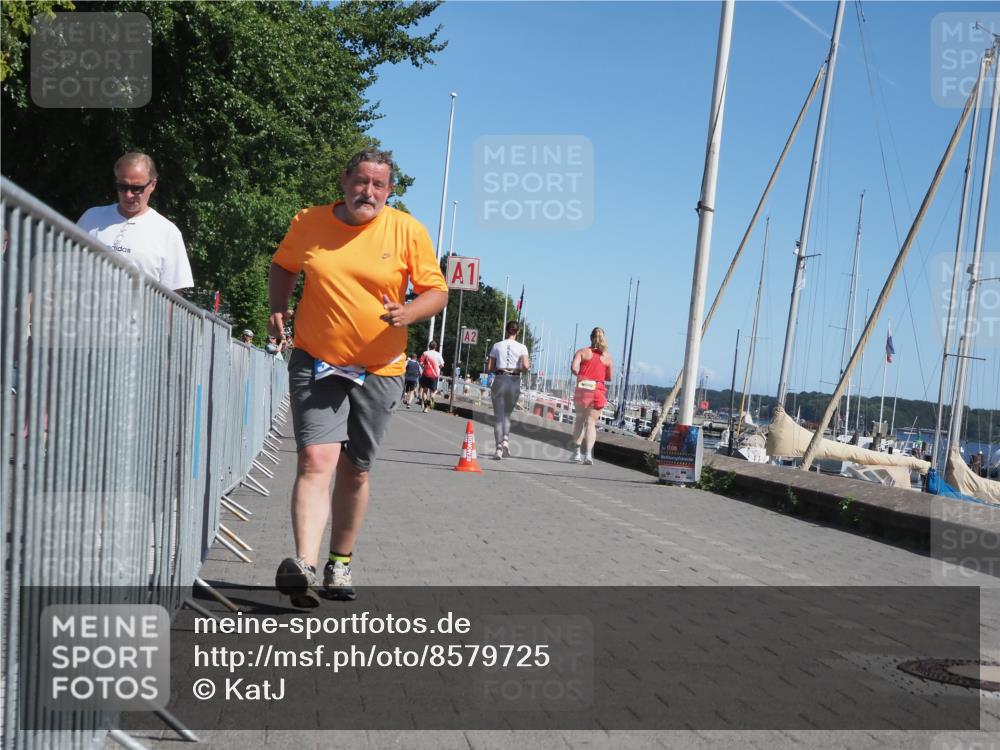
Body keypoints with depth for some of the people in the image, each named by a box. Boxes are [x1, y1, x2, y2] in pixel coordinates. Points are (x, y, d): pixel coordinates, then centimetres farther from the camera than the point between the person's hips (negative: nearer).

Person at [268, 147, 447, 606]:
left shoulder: (408, 231, -3)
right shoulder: (308, 223, 1)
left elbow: (436, 291, 0)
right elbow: (283, 266, 18)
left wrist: (407, 313, -21)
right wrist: (278, 309, 1)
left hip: (379, 370, 1)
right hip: (315, 362, 0)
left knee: (355, 471, 10)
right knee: (315, 459, -17)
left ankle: (340, 563, 26)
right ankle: (304, 566, -25)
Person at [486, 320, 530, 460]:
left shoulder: (497, 346, 3)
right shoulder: (521, 347, 0)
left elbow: (489, 368, 1)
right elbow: (526, 366, -14)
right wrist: (518, 369, 7)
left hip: (499, 380, 0)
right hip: (514, 382, 0)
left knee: (498, 416, 4)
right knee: (507, 414, 18)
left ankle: (498, 446, -5)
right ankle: (505, 439, -4)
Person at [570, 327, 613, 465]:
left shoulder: (582, 352, 3)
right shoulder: (607, 356, 8)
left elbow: (574, 367, -12)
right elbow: (609, 377, 12)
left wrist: (580, 374, 8)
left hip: (582, 389, 0)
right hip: (598, 391, 0)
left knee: (579, 419, 16)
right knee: (591, 422, 2)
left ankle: (578, 452, 14)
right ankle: (588, 453, -14)